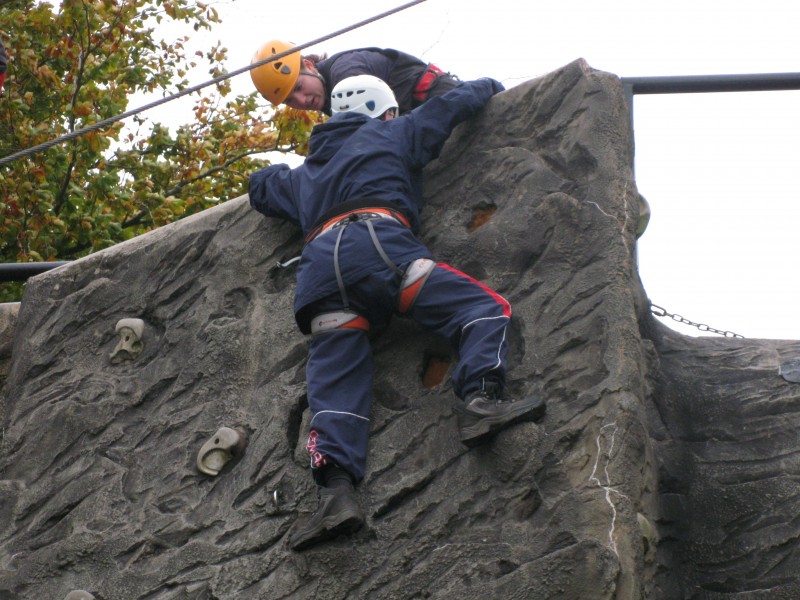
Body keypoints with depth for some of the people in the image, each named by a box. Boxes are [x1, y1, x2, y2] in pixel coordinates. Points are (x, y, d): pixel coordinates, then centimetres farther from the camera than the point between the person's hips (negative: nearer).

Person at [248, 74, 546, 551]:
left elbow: (260, 186, 56)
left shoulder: (306, 174, 40)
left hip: (319, 267, 5)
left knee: (335, 387, -5)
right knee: (485, 307, -6)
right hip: (377, 245, -4)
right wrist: (487, 86, 50)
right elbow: (453, 105, 30)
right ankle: (481, 398, -32)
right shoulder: (392, 135, 27)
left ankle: (335, 491, -26)